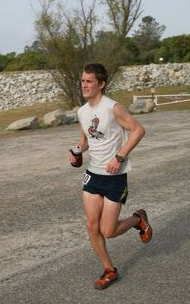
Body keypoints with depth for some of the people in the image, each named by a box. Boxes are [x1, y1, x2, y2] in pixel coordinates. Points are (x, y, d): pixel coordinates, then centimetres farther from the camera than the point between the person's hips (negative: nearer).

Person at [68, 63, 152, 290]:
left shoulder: (113, 108, -15)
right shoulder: (82, 112, 5)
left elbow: (138, 130, -14)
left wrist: (119, 157, -21)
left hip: (115, 177, -6)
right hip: (93, 174, 6)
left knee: (108, 231, -3)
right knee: (92, 226, 2)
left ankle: (138, 219, 28)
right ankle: (109, 271, 21)